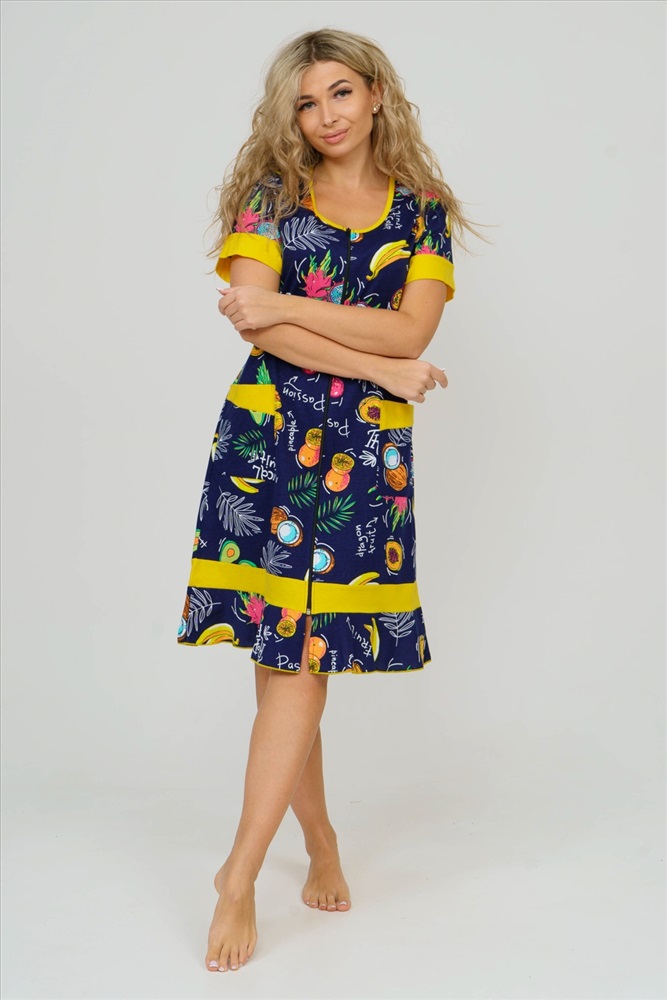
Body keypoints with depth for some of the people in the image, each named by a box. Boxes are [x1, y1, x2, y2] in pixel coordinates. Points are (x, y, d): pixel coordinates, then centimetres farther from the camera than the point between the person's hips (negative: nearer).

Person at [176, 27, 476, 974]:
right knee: (284, 658, 1)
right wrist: (379, 365, -9)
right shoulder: (268, 194, 8)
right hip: (266, 436, 0)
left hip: (365, 453, 0)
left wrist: (288, 306, -11)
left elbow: (411, 331, -5)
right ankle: (322, 846, 21)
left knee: (302, 655, -7)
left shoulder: (424, 213, 11)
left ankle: (240, 876, -1)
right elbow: (252, 322, -7)